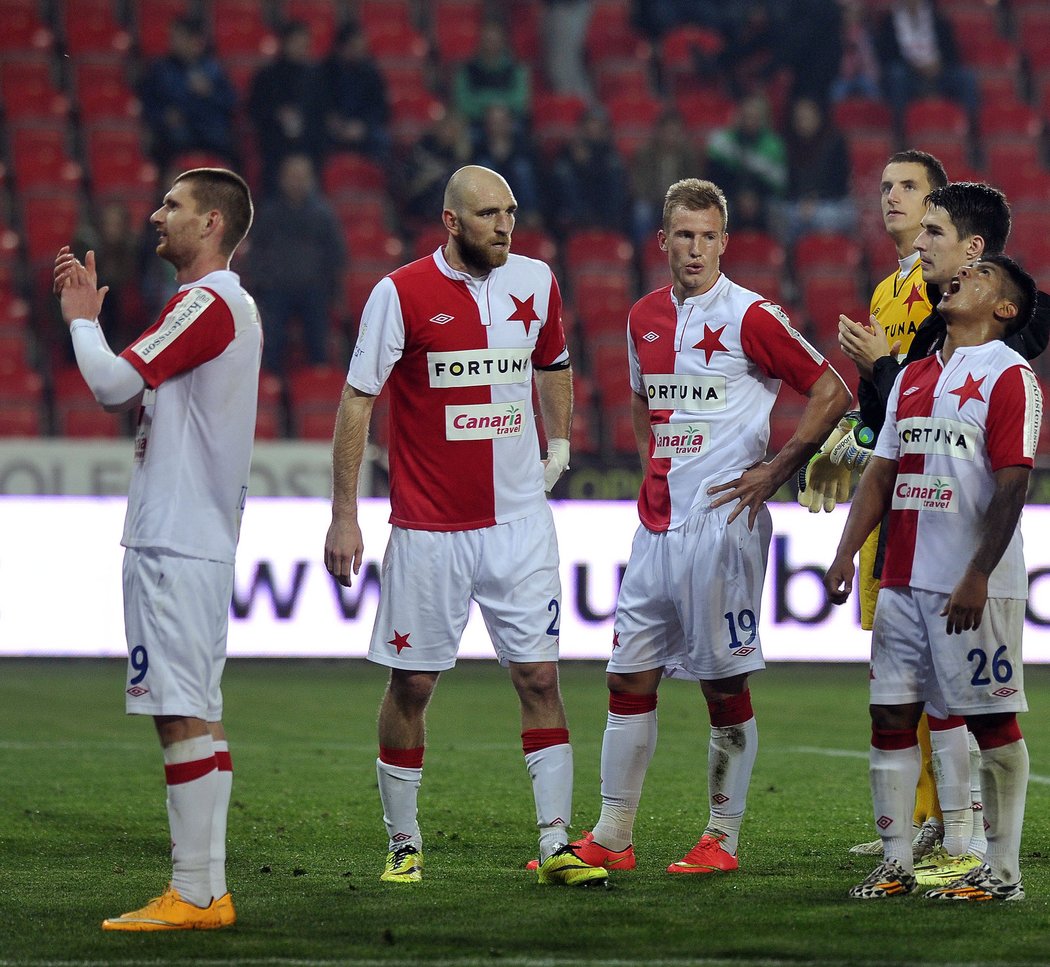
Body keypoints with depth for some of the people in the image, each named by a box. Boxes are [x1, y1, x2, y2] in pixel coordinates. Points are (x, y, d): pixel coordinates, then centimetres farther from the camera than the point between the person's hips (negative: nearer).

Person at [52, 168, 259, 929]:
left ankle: (191, 896, -10)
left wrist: (81, 319, -2)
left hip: (175, 544, -10)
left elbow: (114, 383, -20)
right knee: (200, 715, 10)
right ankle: (209, 893, 11)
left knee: (180, 715, -10)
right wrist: (88, 314, 16)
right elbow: (132, 392, 24)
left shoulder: (208, 303, -13)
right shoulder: (234, 306, 19)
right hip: (202, 540, 10)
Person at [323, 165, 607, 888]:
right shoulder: (402, 293, -9)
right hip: (428, 525, -3)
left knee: (540, 676, -2)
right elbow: (357, 401, -5)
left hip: (518, 520, 3)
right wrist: (344, 515, -7)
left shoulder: (536, 283, 4)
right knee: (412, 684, 3)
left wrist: (558, 447, 16)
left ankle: (557, 844, 1)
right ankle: (404, 845, 16)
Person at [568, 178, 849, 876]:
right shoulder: (645, 318, 12)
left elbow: (832, 393, -8)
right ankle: (612, 838, 12)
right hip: (658, 524, 7)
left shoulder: (751, 318, -8)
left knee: (725, 685, -1)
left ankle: (723, 838, 7)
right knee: (630, 675, 6)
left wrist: (775, 472, -8)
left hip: (723, 524, -7)